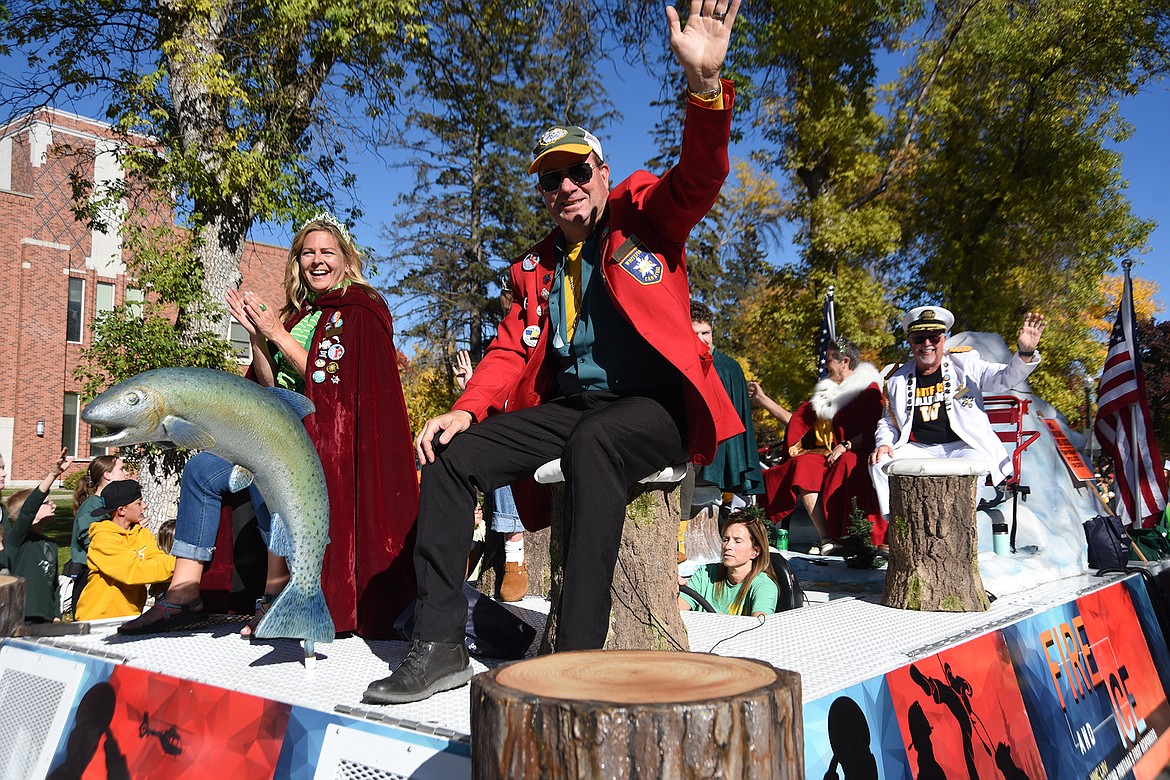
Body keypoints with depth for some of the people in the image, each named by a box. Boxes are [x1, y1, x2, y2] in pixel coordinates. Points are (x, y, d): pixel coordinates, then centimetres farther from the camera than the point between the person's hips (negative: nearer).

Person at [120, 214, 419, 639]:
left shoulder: (360, 309, -3)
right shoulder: (300, 313, 17)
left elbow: (330, 380, -14)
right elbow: (271, 386, 11)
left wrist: (278, 334, -11)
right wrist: (256, 333, -1)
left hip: (336, 434, -8)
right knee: (201, 470, -3)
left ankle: (277, 589, -26)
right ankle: (184, 589, -4)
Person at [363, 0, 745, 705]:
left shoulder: (644, 213, 4)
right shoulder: (534, 269, 17)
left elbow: (700, 175, -15)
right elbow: (511, 350, 13)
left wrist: (706, 83, -33)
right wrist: (467, 410, -6)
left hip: (654, 408, -5)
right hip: (566, 408, 6)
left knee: (592, 444, -39)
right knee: (451, 455, -10)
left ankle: (579, 657, -35)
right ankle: (440, 646, -7)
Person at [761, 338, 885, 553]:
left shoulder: (868, 389, 5)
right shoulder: (826, 390, 26)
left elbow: (872, 432, -6)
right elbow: (796, 420, 25)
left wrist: (846, 445, -17)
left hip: (855, 454, -5)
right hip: (823, 453, 5)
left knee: (846, 465, -40)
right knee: (802, 465, -29)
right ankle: (827, 541, -37)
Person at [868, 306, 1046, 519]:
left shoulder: (965, 364, 7)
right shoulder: (898, 381, 13)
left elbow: (1006, 378, -6)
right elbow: (888, 422, 23)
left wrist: (1025, 353, -26)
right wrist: (883, 443, 2)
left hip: (962, 447, -3)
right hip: (918, 450, 3)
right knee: (880, 463, -22)